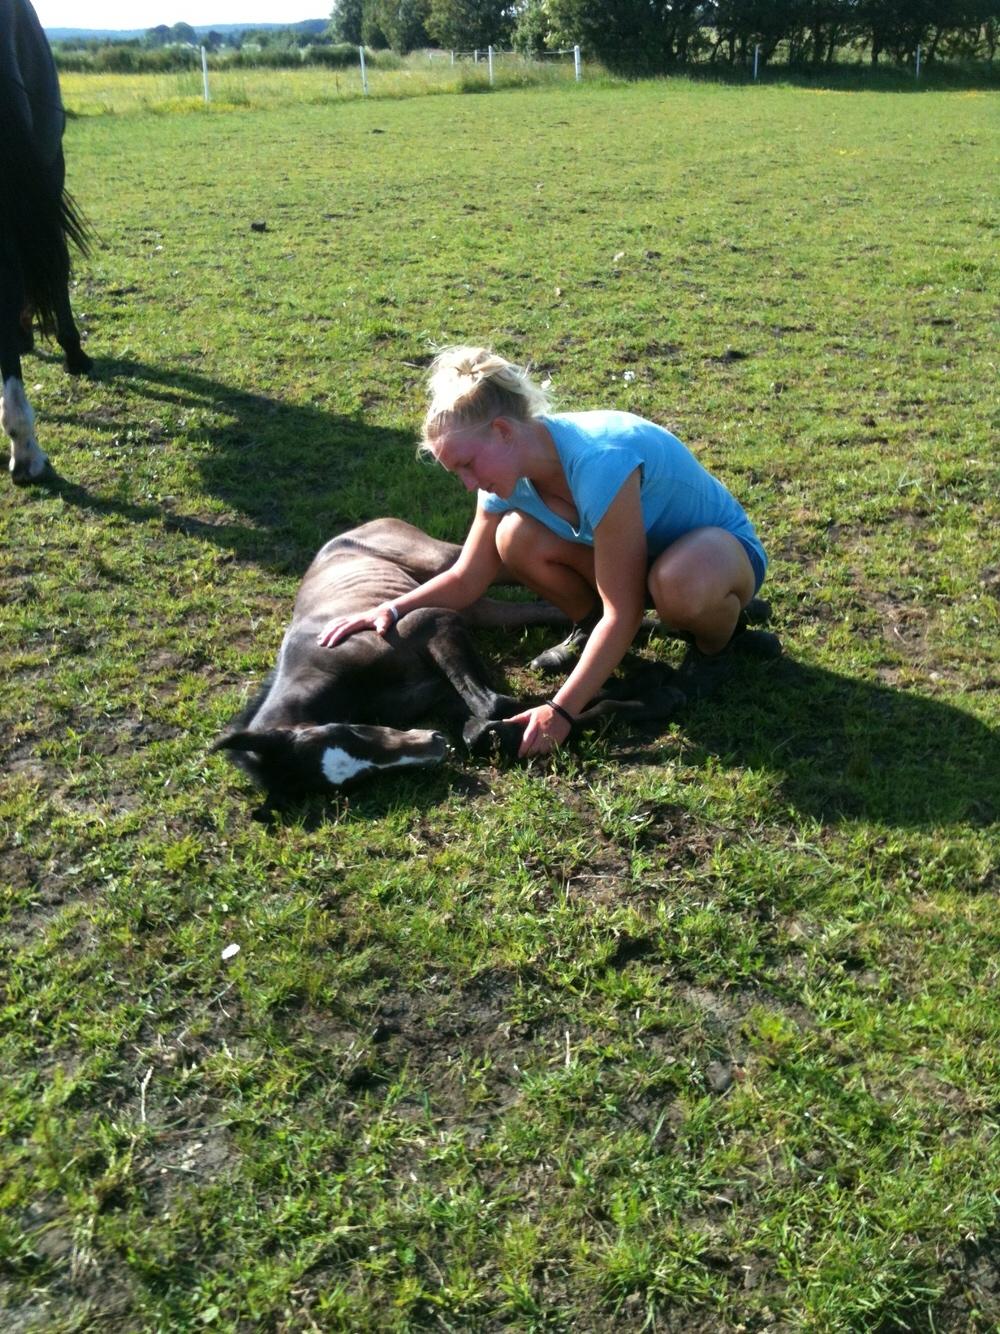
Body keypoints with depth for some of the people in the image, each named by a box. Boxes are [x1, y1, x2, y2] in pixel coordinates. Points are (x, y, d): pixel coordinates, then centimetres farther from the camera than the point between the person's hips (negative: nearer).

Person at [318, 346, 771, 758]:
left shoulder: (598, 461, -37)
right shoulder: (510, 469, -14)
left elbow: (622, 612, -33)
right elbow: (465, 580, -2)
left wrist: (561, 710, -35)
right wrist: (391, 611, -18)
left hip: (721, 544, -6)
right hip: (636, 551, 6)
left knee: (679, 583, -43)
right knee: (516, 538, -20)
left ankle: (715, 643, -6)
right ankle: (589, 629, 7)